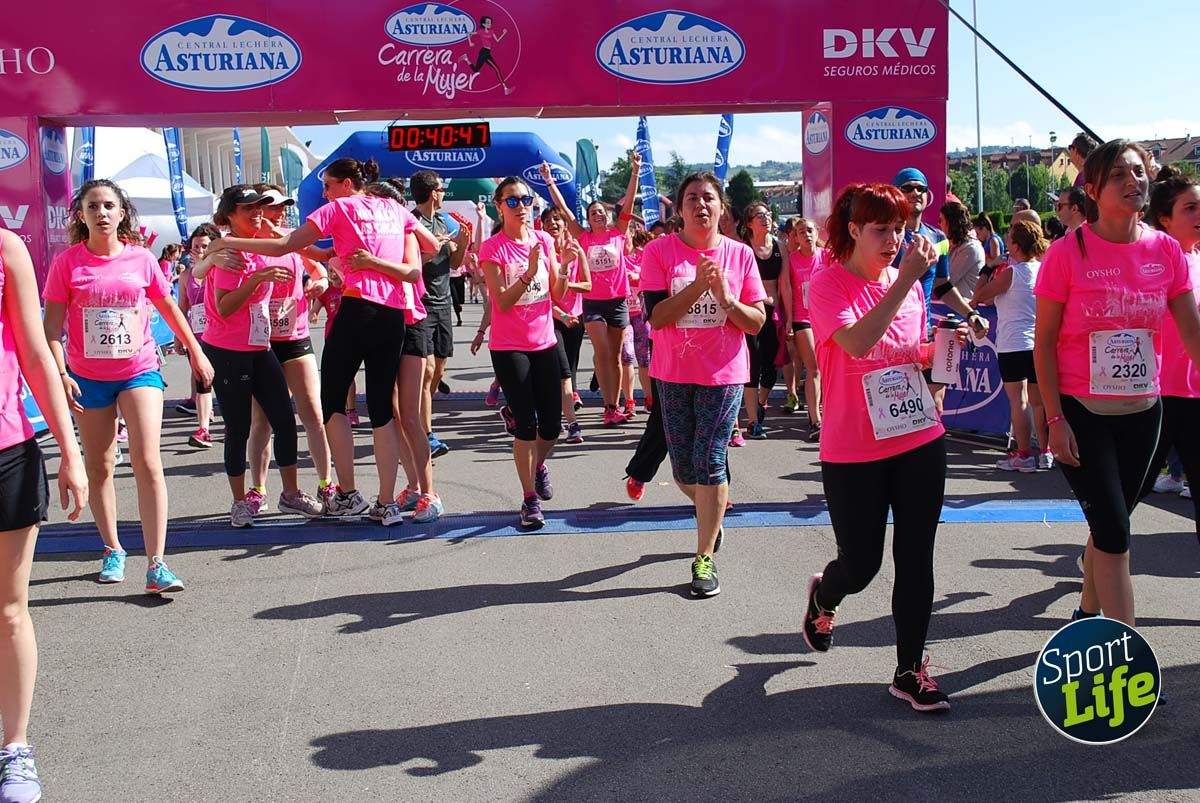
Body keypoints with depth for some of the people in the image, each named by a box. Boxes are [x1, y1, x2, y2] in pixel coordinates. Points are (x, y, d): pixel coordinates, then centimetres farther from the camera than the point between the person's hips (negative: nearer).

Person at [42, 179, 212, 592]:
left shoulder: (141, 259, 0)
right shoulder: (66, 263, -3)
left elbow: (169, 308, 13)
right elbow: (52, 326, -4)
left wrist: (197, 353, 17)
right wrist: (60, 374, -15)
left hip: (140, 372, -1)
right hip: (88, 378, 1)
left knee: (148, 463, -12)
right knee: (98, 467, 11)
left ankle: (156, 564, -12)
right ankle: (113, 550, 29)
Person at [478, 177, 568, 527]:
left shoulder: (544, 240, 5)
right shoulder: (492, 248, -8)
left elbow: (557, 295, 5)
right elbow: (502, 302, -16)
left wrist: (565, 266, -12)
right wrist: (529, 272, -27)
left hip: (545, 343, 4)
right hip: (508, 347, -4)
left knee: (552, 425, 7)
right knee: (526, 424, -7)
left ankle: (538, 465, 40)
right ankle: (530, 499, 6)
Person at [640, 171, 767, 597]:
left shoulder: (739, 254, -1)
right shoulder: (659, 251, -4)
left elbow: (757, 322, -1)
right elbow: (656, 317, -12)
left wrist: (726, 298, -18)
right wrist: (697, 286, -22)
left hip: (724, 374, -1)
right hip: (673, 374, 1)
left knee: (709, 462, -7)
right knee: (684, 469, 11)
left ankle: (704, 557, 5)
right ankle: (711, 511, 44)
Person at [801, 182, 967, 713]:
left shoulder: (909, 282, 7)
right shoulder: (828, 286, -11)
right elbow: (857, 342, -30)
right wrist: (906, 279, -29)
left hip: (920, 441, 5)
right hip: (853, 454, -5)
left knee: (916, 559, 6)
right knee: (860, 566, 6)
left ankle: (910, 670, 18)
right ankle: (823, 596, 41)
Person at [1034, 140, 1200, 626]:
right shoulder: (1068, 252, -10)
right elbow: (1044, 342, -7)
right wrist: (1054, 419, -12)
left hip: (1141, 411, 4)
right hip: (1080, 412, -4)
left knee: (1109, 525, 15)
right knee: (1114, 531, -7)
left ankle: (1087, 613, 37)